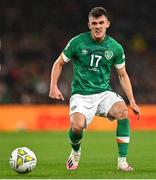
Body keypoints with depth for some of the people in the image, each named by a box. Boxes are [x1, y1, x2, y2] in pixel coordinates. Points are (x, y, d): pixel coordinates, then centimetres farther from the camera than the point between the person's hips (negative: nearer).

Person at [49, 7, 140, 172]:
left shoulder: (115, 47, 1)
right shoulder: (77, 42, -5)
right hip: (81, 95, -2)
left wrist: (132, 102, 4)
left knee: (122, 110, -31)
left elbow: (123, 75, 12)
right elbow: (59, 63, 7)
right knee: (77, 126, -30)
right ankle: (75, 152, 9)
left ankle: (122, 161, -21)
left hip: (105, 93, 2)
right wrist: (54, 87, -7)